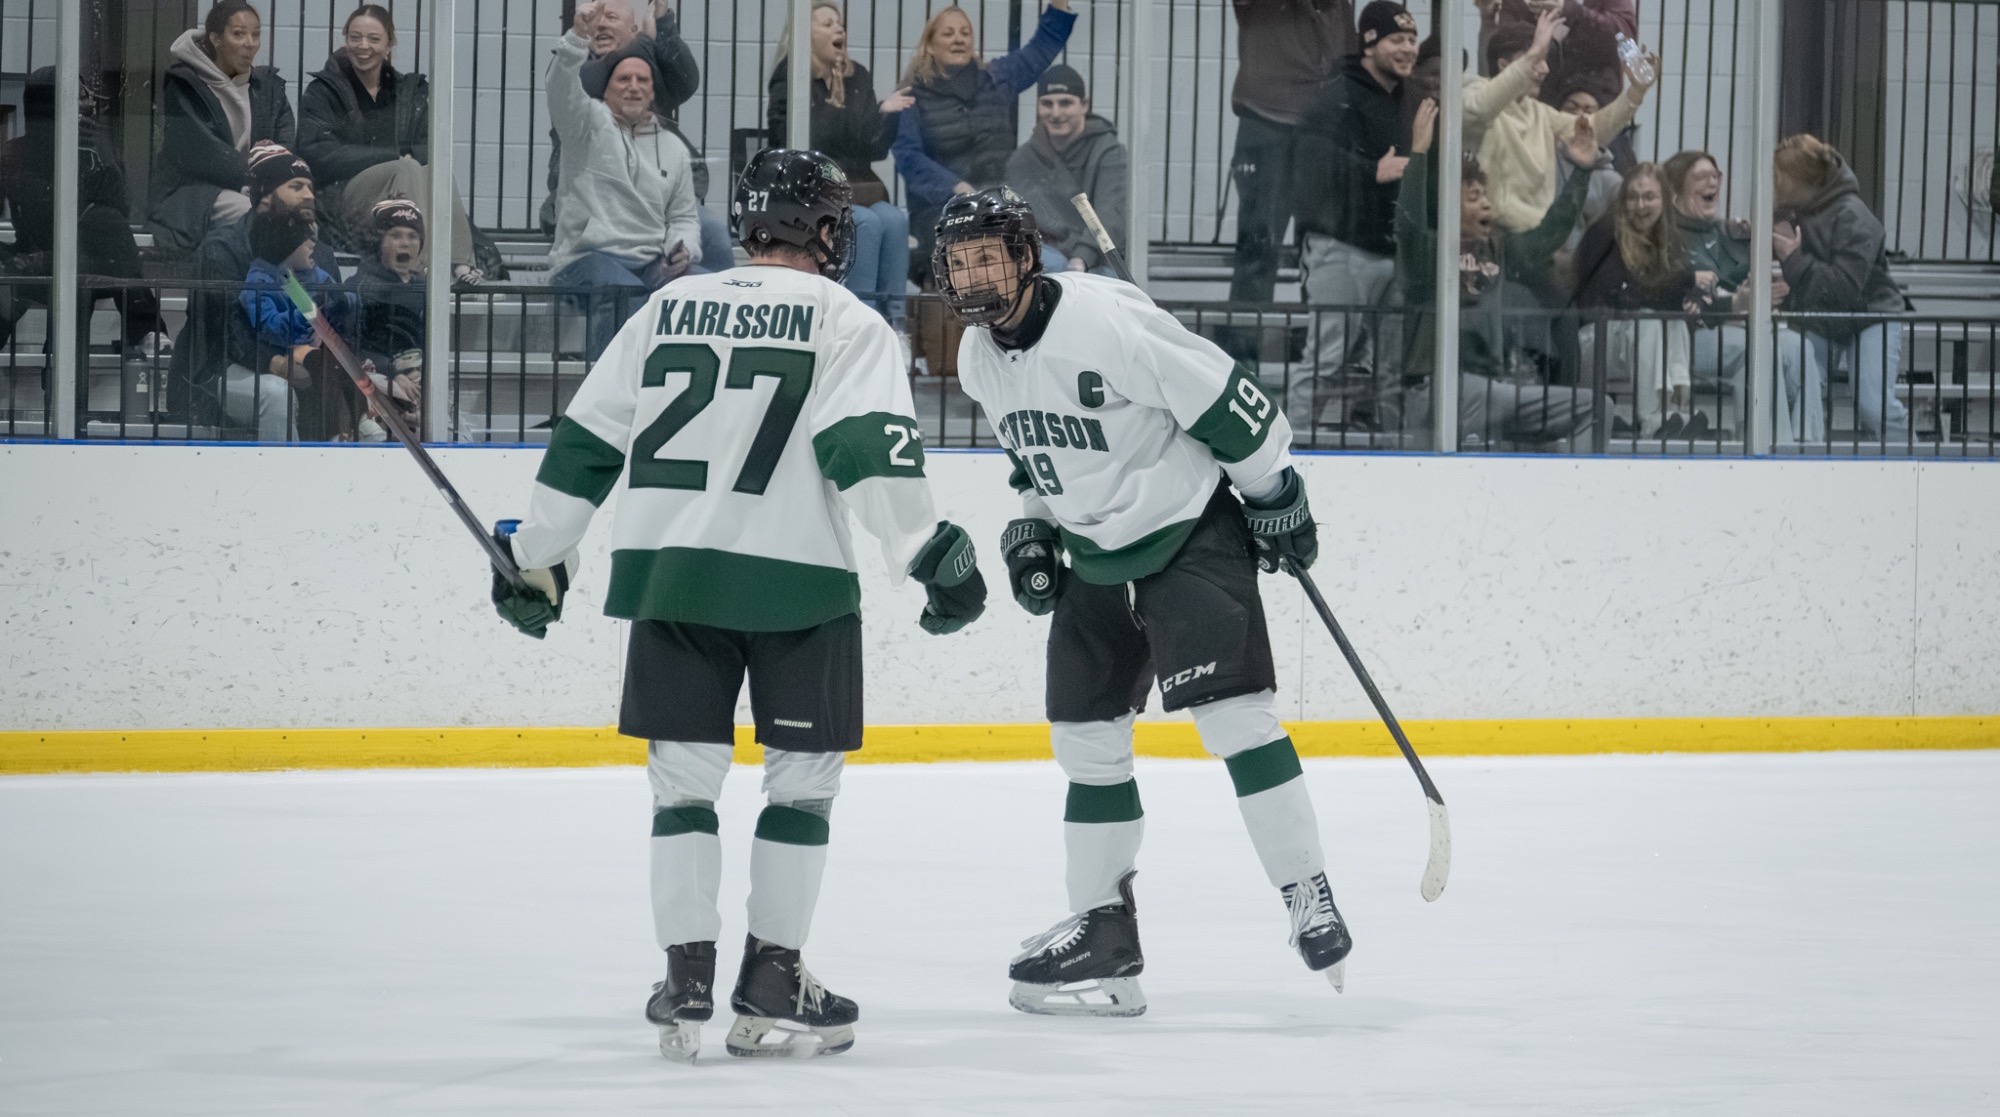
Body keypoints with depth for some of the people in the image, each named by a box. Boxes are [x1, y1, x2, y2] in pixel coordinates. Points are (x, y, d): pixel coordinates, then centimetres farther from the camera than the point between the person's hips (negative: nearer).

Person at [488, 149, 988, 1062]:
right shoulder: (843, 321, 1)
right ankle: (770, 986, 7)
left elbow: (585, 442, 13)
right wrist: (929, 552, -11)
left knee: (684, 775, 10)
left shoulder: (669, 308, 13)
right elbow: (870, 447, -13)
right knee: (803, 778, 8)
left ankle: (686, 983, 5)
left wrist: (537, 552, 21)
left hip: (667, 570, 4)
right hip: (794, 576, -4)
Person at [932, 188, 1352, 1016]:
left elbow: (1224, 398, -20)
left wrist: (1276, 494, -13)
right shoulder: (979, 358, 1)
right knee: (1085, 735, 7)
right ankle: (1103, 927, 17)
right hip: (1098, 554, 8)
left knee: (1232, 711, -17)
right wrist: (1031, 525, 8)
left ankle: (1310, 903, -13)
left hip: (1193, 531, -8)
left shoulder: (1107, 319, -25)